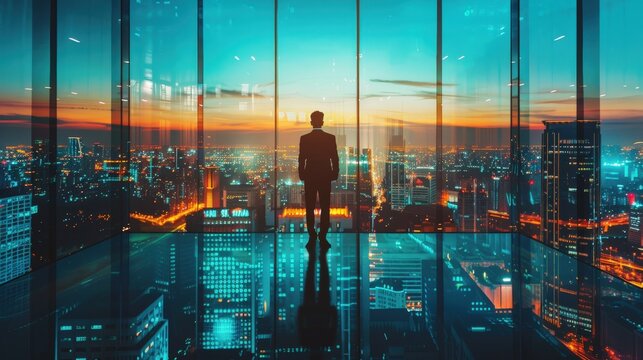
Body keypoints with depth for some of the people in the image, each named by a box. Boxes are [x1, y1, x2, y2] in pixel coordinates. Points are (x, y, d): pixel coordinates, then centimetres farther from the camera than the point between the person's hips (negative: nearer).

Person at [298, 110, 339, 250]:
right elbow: (335, 159, -3)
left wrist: (302, 175, 8)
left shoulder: (304, 138, -3)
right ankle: (322, 238, 3)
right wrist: (335, 174, 8)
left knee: (310, 209, 6)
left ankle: (312, 238, 6)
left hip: (310, 177, 0)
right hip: (325, 176, 0)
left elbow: (301, 159, -2)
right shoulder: (330, 138, -4)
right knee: (325, 208, 5)